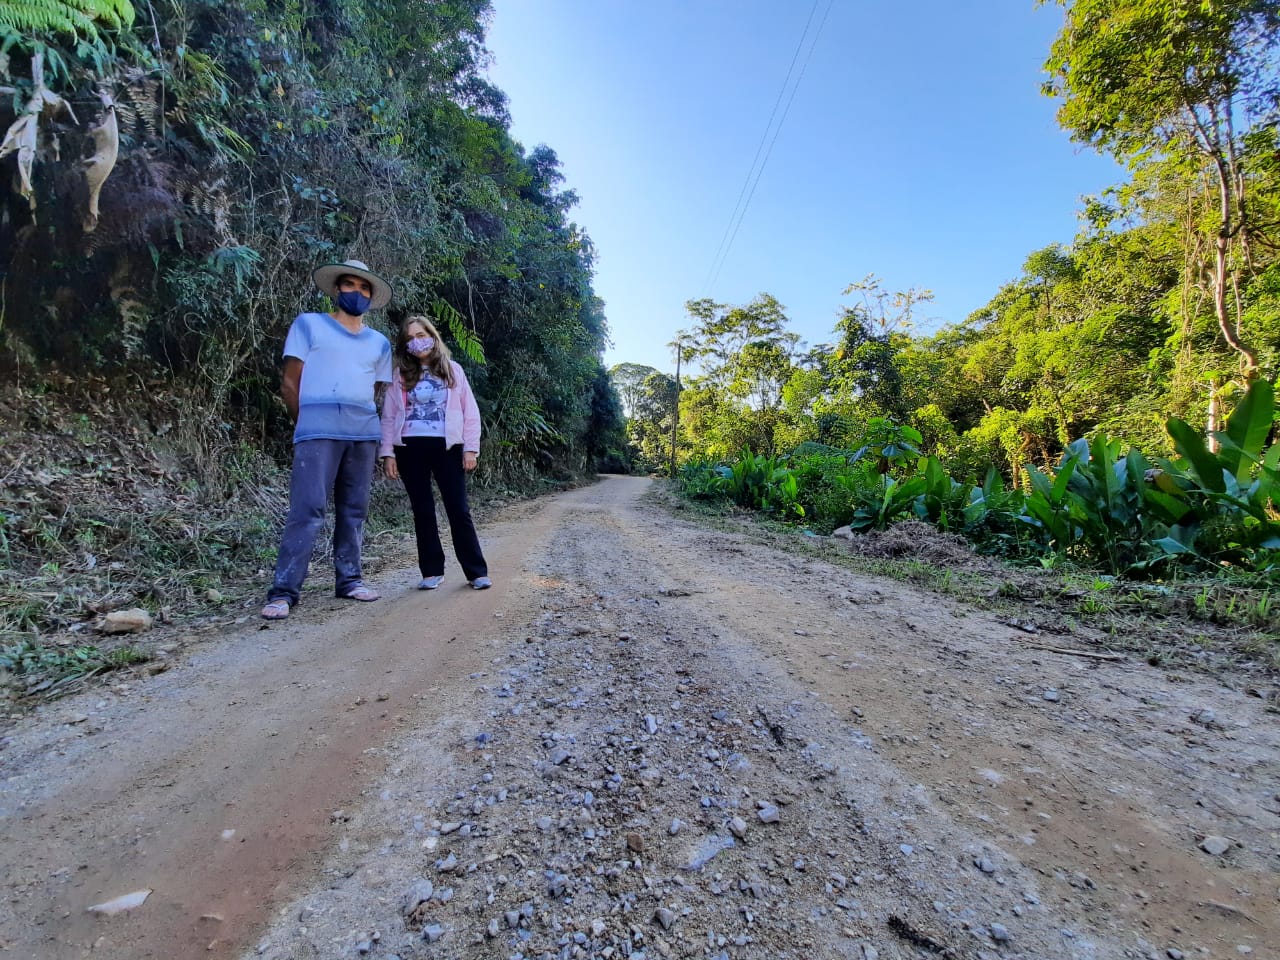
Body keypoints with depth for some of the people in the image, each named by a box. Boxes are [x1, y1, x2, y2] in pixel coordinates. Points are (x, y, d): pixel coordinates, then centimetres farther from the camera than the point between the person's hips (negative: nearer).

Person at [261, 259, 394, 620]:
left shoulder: (379, 342, 19)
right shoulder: (309, 324, 9)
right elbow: (289, 383, 5)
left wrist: (364, 422, 9)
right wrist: (306, 426, 3)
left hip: (364, 433, 4)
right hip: (319, 431, -4)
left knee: (354, 509, 7)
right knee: (307, 509, -10)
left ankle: (348, 580, 15)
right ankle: (283, 591, -6)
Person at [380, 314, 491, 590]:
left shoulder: (453, 370, 8)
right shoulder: (400, 374, 10)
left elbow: (470, 412, 5)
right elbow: (389, 416, 8)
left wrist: (471, 448, -3)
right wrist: (388, 453, -1)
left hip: (447, 447, -1)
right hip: (410, 449, 2)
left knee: (459, 510, -3)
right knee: (423, 511, 6)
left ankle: (477, 572, 3)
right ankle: (432, 571, 15)